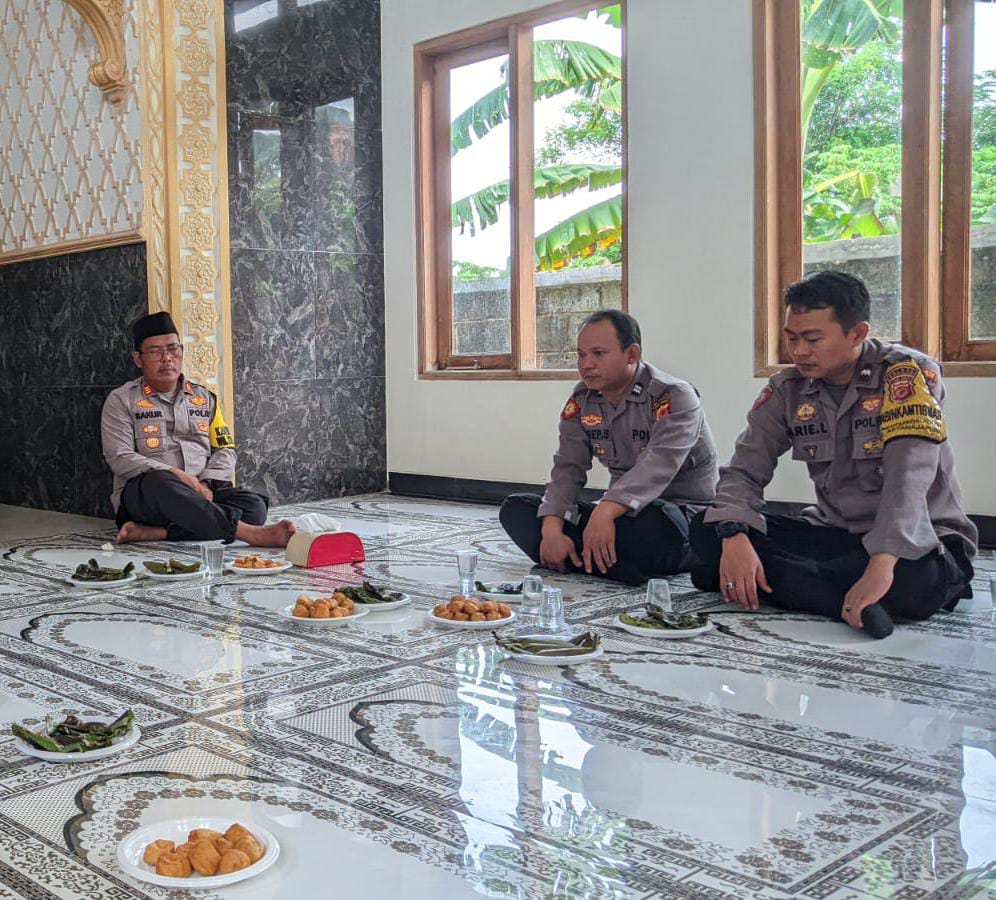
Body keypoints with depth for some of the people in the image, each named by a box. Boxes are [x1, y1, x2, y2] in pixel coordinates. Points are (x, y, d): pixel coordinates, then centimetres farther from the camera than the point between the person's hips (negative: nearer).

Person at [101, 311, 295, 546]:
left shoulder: (204, 397, 21)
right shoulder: (121, 401, 9)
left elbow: (225, 450, 14)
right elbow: (120, 458, -4)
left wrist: (206, 484, -8)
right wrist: (175, 475, -17)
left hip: (199, 493, 4)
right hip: (142, 495, -3)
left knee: (254, 505, -26)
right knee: (158, 482, -40)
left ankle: (154, 532, -37)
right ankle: (248, 533, -43)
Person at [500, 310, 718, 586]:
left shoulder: (674, 397, -15)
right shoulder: (581, 400, 5)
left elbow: (657, 467, -31)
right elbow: (568, 468, -3)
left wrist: (605, 512, -48)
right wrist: (552, 528, -22)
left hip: (686, 514, -6)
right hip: (619, 513, 7)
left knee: (655, 523, -43)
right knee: (515, 508, -5)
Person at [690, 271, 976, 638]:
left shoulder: (910, 374, -15)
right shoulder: (787, 389, -1)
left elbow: (908, 478, -28)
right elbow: (744, 471, -5)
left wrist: (881, 566, -42)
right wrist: (734, 538, -26)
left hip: (918, 539, -4)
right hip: (833, 533, 4)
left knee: (919, 580, -40)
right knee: (706, 531, -13)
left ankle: (777, 579, -20)